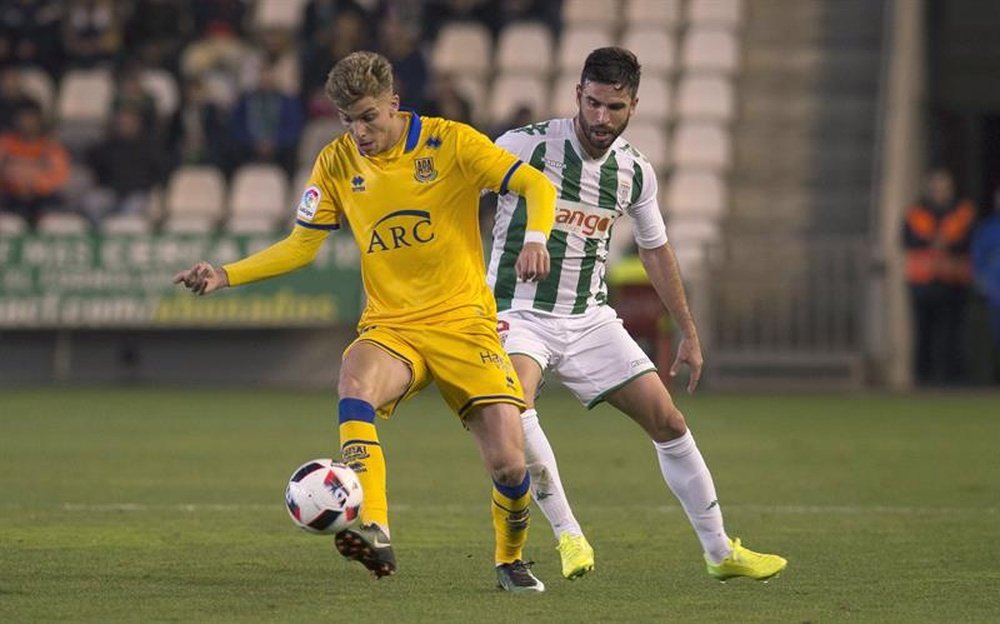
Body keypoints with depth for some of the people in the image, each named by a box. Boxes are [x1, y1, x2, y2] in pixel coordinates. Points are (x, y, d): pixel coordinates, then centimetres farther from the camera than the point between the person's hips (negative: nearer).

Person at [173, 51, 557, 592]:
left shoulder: (448, 142, -7)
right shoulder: (337, 163, 4)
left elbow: (536, 186, -9)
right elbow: (300, 245, 10)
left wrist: (535, 238, -30)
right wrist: (226, 276, -2)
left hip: (464, 322, -2)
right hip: (389, 325, 2)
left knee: (508, 463, -11)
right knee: (355, 384, -35)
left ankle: (511, 559, 21)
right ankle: (373, 532, -46)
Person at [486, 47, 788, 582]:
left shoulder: (635, 171, 2)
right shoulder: (527, 146, -13)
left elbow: (655, 250, 17)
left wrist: (688, 333, 21)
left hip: (590, 318, 5)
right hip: (519, 313, -5)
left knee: (669, 421, 2)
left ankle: (720, 551, 17)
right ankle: (568, 536, -21)